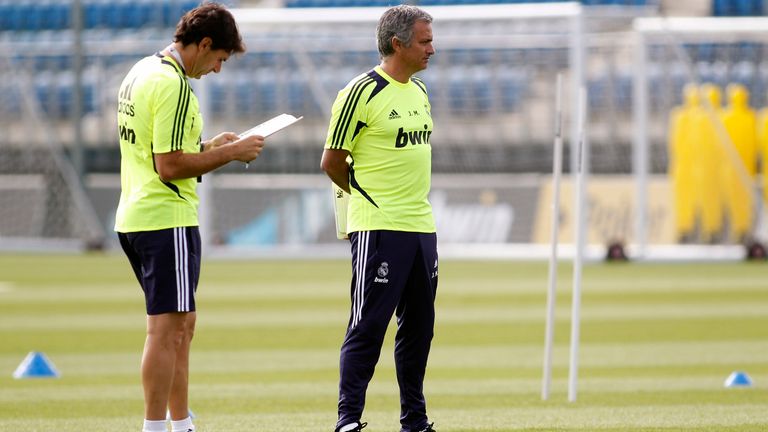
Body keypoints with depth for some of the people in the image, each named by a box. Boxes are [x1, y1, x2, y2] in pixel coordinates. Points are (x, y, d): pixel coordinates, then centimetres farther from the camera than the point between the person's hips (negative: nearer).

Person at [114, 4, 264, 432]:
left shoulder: (142, 72, 14)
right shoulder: (174, 86, -17)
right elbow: (170, 167, -20)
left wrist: (209, 146, 16)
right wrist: (230, 153, -11)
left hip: (134, 217, 10)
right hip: (168, 219, -10)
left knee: (182, 325, 16)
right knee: (167, 328, -6)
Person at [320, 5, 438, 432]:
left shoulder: (419, 90, 13)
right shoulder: (362, 92, -11)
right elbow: (332, 161, -6)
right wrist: (370, 198, 6)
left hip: (421, 225, 8)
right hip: (378, 228, -8)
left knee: (419, 325, 10)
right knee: (368, 325, -7)